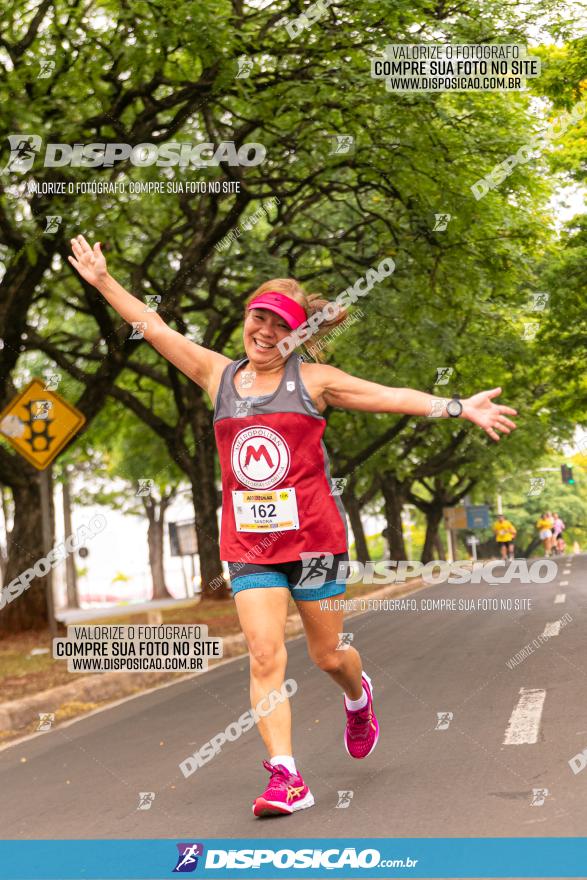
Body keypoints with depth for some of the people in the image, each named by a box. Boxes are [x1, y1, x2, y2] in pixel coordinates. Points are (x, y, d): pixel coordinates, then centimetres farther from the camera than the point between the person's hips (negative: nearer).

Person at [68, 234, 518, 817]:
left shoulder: (313, 380, -1)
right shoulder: (218, 376, 6)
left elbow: (393, 397, -2)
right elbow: (155, 330, 7)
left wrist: (459, 408, -8)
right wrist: (104, 281, 4)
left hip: (313, 536, -1)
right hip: (248, 544, 2)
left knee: (327, 654, 10)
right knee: (264, 655, -10)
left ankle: (358, 699, 46)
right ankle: (285, 777, -9)